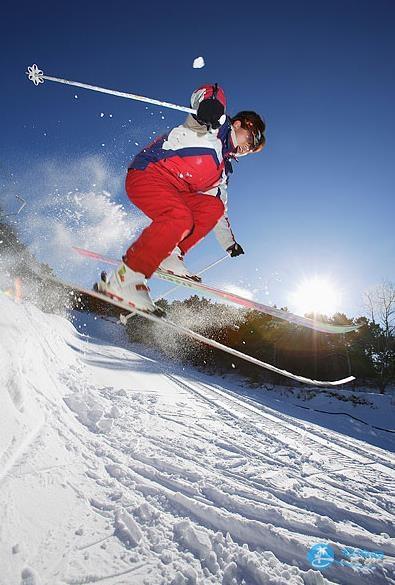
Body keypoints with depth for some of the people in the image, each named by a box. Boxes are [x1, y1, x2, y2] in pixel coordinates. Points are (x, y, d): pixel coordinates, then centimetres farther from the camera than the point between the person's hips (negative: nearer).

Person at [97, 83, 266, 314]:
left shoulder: (224, 169, 26)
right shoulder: (217, 126, 6)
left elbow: (220, 209, 30)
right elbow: (210, 92, -11)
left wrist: (229, 242, 25)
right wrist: (211, 102, -35)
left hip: (174, 192, 8)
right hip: (147, 173, -8)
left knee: (213, 206, -7)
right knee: (180, 218, -32)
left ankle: (168, 256, -11)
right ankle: (124, 279, -29)